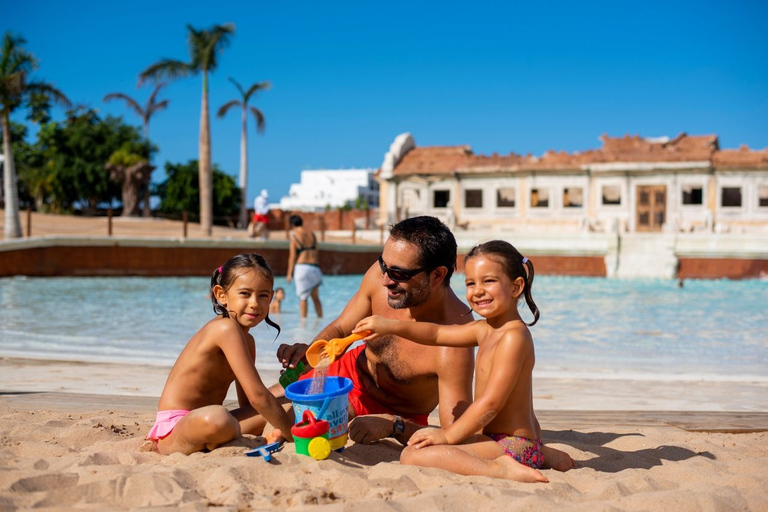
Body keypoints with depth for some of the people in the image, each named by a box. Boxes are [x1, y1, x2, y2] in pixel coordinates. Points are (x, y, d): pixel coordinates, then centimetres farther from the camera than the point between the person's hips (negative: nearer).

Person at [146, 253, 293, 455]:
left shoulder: (247, 341, 10)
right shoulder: (227, 329, -20)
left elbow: (247, 403, 12)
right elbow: (257, 396, -24)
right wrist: (292, 435, -18)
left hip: (200, 423, 10)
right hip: (174, 428, -10)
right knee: (217, 418, -41)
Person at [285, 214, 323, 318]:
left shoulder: (294, 235, -4)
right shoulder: (311, 233, 9)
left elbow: (292, 256, -6)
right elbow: (316, 252, 11)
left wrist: (289, 273, -1)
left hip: (302, 267, -4)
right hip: (315, 267, 4)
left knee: (303, 298, 0)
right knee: (315, 297, 14)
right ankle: (320, 318, 15)